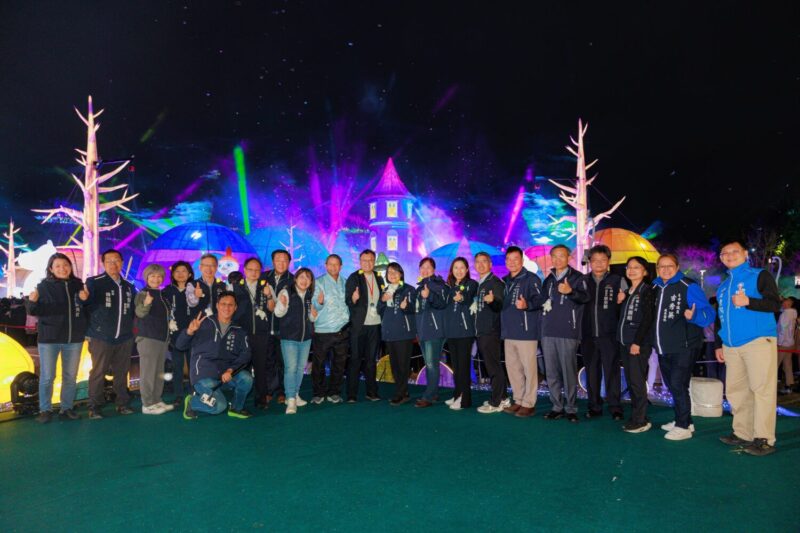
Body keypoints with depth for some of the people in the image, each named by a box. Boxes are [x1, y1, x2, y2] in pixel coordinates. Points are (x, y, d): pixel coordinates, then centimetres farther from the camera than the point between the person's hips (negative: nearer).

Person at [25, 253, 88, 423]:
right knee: (47, 377, 1)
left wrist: (84, 300, -8)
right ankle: (45, 410, 14)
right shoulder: (44, 286, -4)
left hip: (74, 339, 3)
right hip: (49, 338, -3)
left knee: (70, 376, 10)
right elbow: (33, 311, -2)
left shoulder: (78, 285, 3)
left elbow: (88, 309, 12)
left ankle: (67, 408, 21)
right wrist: (32, 302, -22)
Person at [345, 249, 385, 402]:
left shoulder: (379, 279, 12)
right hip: (358, 325, -4)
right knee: (355, 359, 0)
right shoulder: (353, 278, -1)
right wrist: (353, 299, -27)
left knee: (371, 359, 10)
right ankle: (351, 394, 5)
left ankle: (372, 392, 17)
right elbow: (348, 301, -7)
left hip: (375, 324, 4)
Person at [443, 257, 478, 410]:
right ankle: (457, 394, 18)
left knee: (463, 363, -6)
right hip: (451, 330, 6)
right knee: (455, 363, 10)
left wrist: (462, 299, -41)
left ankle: (464, 398, -2)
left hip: (465, 329, -6)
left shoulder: (472, 284, -2)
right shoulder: (449, 286, 16)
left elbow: (472, 299, -22)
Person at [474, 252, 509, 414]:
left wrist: (492, 301, -35)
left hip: (491, 332, -9)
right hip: (481, 332, 9)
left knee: (494, 367, -4)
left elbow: (501, 305, -17)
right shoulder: (479, 285, 17)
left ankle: (496, 403, 3)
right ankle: (503, 398, 22)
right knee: (491, 366, 13)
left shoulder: (495, 282, -8)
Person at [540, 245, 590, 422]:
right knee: (551, 373, 8)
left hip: (568, 332, -5)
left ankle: (571, 408, 8)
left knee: (569, 372, -3)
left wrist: (570, 292, -36)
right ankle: (557, 407, 17)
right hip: (548, 332, 5)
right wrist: (544, 304, 10)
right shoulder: (549, 279, 17)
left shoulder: (577, 277, -1)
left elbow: (585, 297, -19)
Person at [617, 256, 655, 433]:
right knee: (630, 381, 8)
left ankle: (640, 420, -1)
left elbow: (647, 318, -12)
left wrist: (637, 342, -16)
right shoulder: (626, 291, 17)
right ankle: (636, 417, 15)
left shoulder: (647, 291, -5)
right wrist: (620, 302, 4)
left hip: (639, 343, -7)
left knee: (637, 381, -7)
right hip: (624, 342, 7)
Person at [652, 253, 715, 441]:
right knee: (672, 385, 15)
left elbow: (708, 313, -14)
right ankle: (684, 421, 30)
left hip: (683, 347, -7)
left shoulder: (688, 286, -9)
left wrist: (693, 315, -33)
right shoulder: (655, 288, 10)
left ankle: (683, 427, 5)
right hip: (663, 348, 7)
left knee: (678, 385, -7)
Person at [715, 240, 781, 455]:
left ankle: (764, 439, -4)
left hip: (759, 341, -6)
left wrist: (748, 302, -22)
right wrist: (719, 344, 21)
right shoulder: (722, 287, 21)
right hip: (731, 346, 7)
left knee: (762, 389, -8)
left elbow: (775, 304, -7)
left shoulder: (760, 276, 2)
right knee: (735, 390, 7)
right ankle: (742, 434, 16)